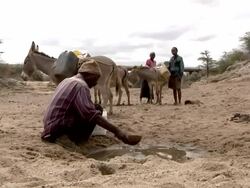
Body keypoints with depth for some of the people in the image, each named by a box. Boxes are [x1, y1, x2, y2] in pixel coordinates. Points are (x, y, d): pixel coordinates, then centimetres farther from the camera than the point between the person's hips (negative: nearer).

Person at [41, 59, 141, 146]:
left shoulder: (67, 81, 14)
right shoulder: (80, 85, -15)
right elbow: (91, 114, -27)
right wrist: (117, 131, -29)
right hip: (59, 129, -9)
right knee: (97, 109, -8)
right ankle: (74, 142, -10)